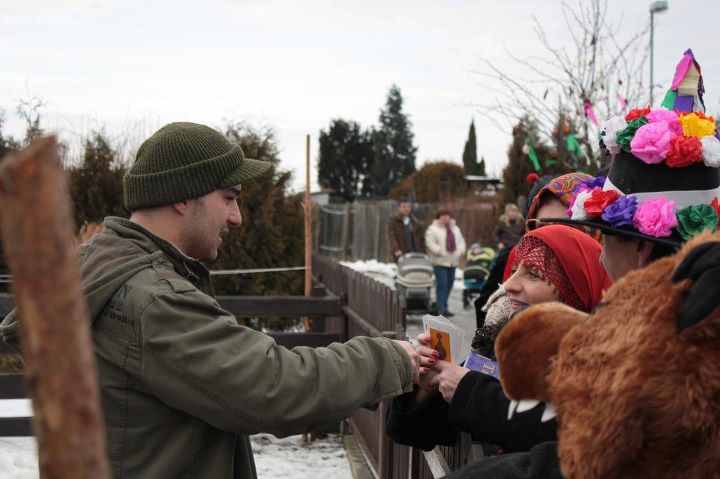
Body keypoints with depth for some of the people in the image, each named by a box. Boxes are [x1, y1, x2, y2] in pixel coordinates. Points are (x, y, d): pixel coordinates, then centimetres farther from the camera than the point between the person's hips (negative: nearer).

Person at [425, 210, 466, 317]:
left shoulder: (455, 229, 17)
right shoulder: (432, 229, -4)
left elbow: (461, 241, 17)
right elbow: (431, 244, -13)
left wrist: (460, 251, -1)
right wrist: (441, 252, -19)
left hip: (453, 261, 7)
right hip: (440, 261, -7)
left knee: (449, 284, 8)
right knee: (442, 285, -12)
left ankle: (443, 305, 18)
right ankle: (441, 309, -11)